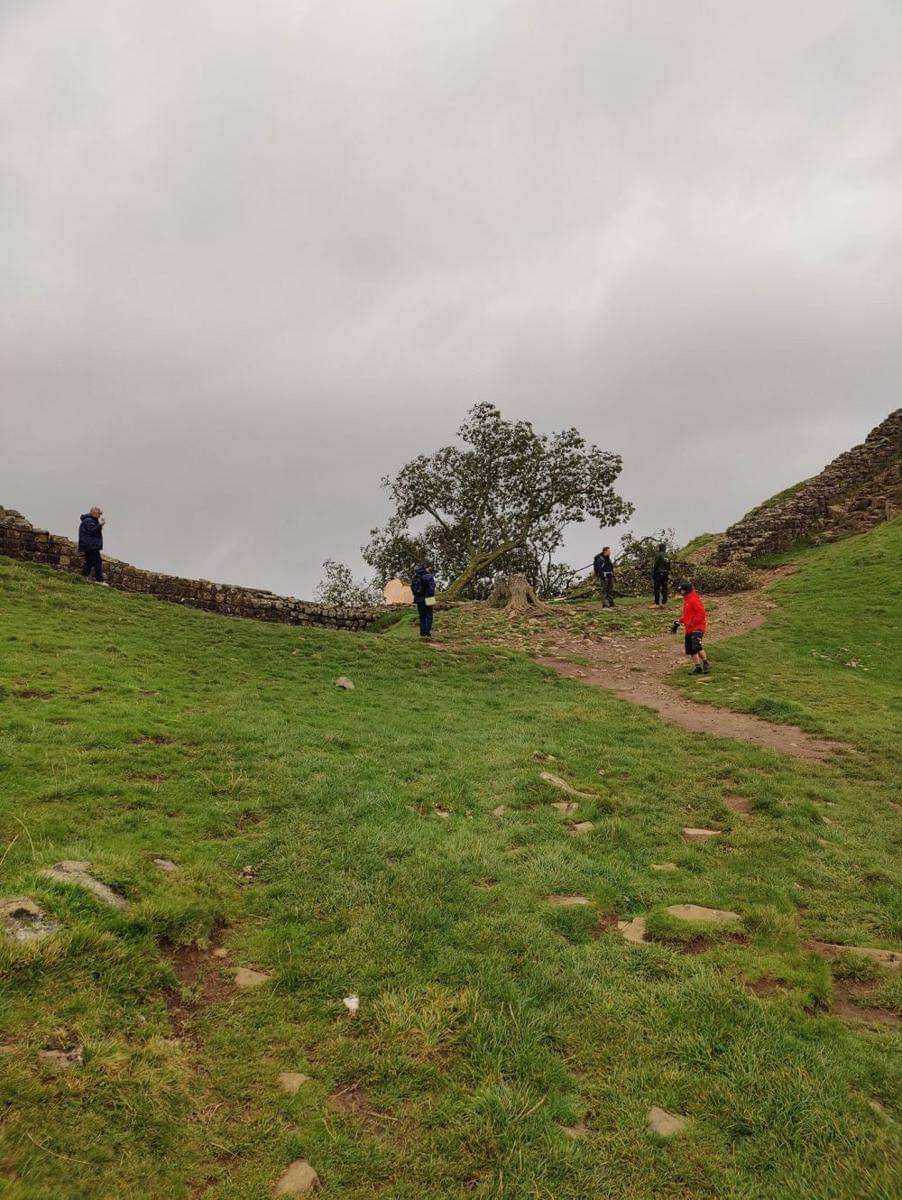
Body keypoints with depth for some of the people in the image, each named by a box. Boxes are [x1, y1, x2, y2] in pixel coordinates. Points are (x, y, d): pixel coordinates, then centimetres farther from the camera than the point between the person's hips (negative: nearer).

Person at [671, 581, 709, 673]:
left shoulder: (694, 599, -12)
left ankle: (706, 663, -12)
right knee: (690, 649, 6)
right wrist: (678, 622, 18)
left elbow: (701, 613, -19)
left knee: (697, 646, -23)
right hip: (689, 629, 10)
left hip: (697, 627, -10)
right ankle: (698, 667, 11)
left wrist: (692, 623, -21)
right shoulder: (686, 600, 18)